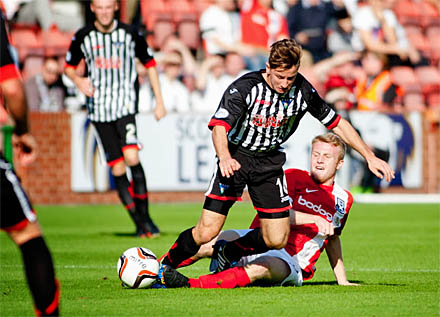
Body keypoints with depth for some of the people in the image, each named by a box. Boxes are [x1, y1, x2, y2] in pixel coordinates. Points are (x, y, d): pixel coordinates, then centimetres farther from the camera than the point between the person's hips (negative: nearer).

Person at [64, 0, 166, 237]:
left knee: (132, 157, -22)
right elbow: (69, 66, 16)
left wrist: (159, 101, 8)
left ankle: (145, 215, -10)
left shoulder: (130, 34, 1)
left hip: (125, 103, -2)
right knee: (117, 168, -2)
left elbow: (149, 64, 12)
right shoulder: (83, 37, 3)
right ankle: (138, 222, 8)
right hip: (99, 107, 2)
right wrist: (78, 80, -7)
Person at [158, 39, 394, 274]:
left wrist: (370, 157, -1)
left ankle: (227, 254, 23)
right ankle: (164, 267, 10)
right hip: (235, 157, -4)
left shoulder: (303, 91, -10)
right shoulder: (245, 87, -21)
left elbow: (336, 123, 2)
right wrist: (225, 158, -52)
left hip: (269, 162, 4)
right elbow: (219, 126, -31)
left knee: (277, 240, -4)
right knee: (207, 231, -14)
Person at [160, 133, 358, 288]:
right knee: (208, 244, -29)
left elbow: (333, 238, 30)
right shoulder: (294, 177, 10)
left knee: (261, 267, -39)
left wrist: (342, 280, 29)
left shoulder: (343, 200, 15)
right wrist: (314, 219, -17)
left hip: (291, 261, -2)